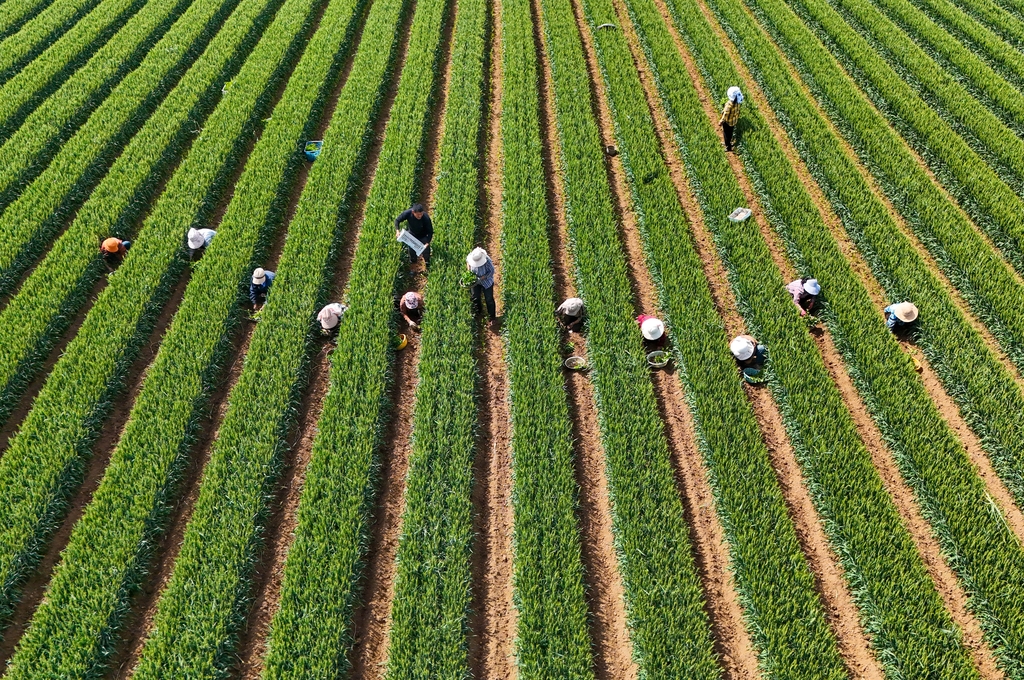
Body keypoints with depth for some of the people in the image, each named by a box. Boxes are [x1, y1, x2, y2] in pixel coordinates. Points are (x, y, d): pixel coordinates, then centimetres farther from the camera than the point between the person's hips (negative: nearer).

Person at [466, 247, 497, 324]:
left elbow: (491, 271, -23)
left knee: (489, 300, 8)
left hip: (486, 281, -4)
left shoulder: (487, 261, -38)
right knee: (475, 298, 18)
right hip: (475, 280, 4)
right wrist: (469, 270, -15)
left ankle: (492, 317, 30)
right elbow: (467, 260, 0)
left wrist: (481, 279, -30)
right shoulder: (471, 256, -26)